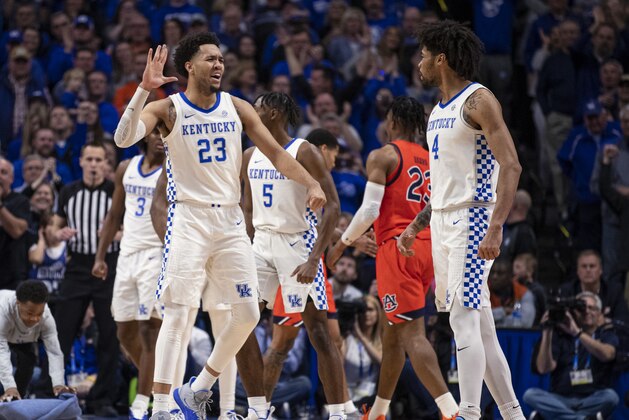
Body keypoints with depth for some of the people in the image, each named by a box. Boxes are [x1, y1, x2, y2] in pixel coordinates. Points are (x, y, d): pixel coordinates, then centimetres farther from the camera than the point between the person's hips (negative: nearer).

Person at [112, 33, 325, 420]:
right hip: (188, 218, -5)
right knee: (179, 314, -12)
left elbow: (275, 152, 5)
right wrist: (145, 89, -30)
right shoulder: (167, 109, -5)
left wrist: (311, 183, -11)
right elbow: (124, 138, -21)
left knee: (248, 314, 4)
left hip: (230, 220, 5)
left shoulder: (236, 108, 7)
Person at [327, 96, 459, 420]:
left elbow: (370, 210, -12)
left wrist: (342, 244, 0)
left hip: (397, 247, -8)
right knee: (392, 332, 20)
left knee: (412, 334, -13)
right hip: (428, 247, 8)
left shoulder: (383, 156, -3)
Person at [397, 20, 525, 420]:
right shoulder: (439, 110, 18)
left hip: (473, 221, -9)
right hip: (443, 222, 9)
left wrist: (495, 229, -26)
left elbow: (511, 166, -18)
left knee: (464, 319, -14)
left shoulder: (478, 100, -10)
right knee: (480, 325, 8)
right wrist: (416, 226, 20)